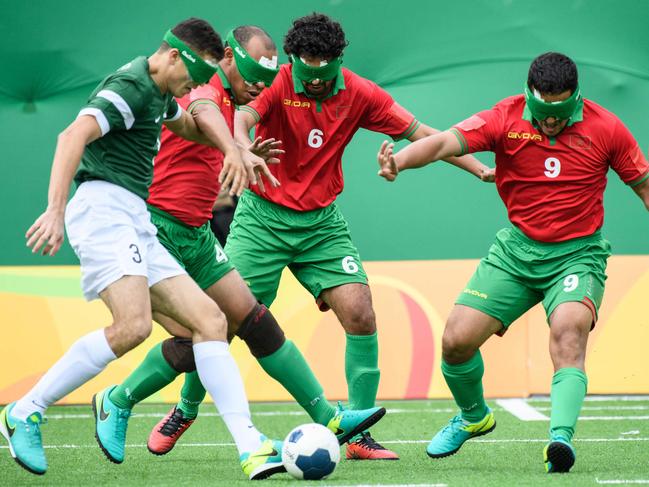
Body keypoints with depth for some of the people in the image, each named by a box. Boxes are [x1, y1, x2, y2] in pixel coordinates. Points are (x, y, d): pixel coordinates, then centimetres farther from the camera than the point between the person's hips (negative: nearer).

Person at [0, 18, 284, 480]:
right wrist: (56, 210, -34)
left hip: (136, 224, 10)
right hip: (104, 205, -10)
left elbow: (189, 126, 47)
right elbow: (73, 136, -24)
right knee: (133, 325, -28)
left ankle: (249, 446, -8)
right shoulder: (130, 86, -9)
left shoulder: (158, 92, 22)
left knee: (210, 320, -1)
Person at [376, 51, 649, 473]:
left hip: (578, 254, -2)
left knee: (568, 334, -30)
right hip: (518, 249, 2)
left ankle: (561, 438, -41)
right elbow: (447, 141, -26)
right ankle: (474, 417, 26)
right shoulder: (506, 119, -11)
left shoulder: (605, 128, -8)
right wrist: (400, 160, -45)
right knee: (457, 340, -3)